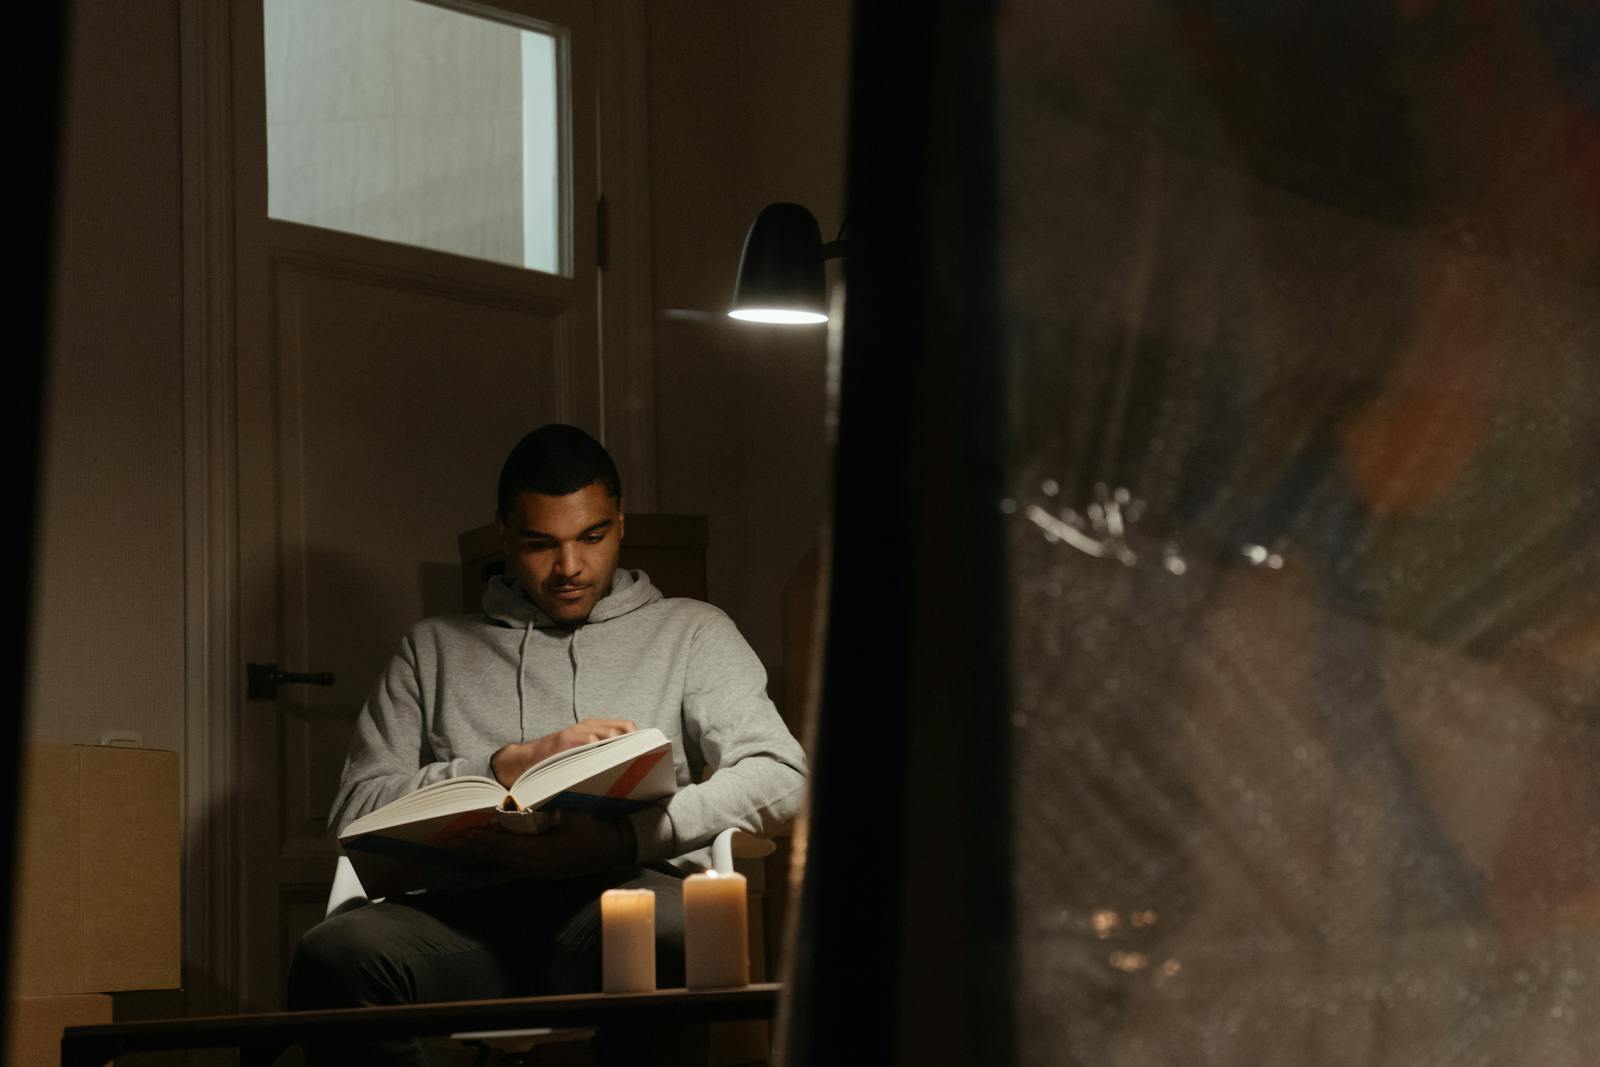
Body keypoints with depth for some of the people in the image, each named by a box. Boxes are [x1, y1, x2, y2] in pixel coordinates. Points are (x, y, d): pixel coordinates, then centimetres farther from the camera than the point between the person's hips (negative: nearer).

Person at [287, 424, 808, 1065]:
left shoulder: (691, 633, 23)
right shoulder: (435, 649, 27)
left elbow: (779, 777, 6)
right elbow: (356, 807, 15)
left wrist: (625, 839, -10)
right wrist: (510, 765, -1)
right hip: (472, 910, 1)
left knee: (671, 934, -42)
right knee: (336, 954, -35)